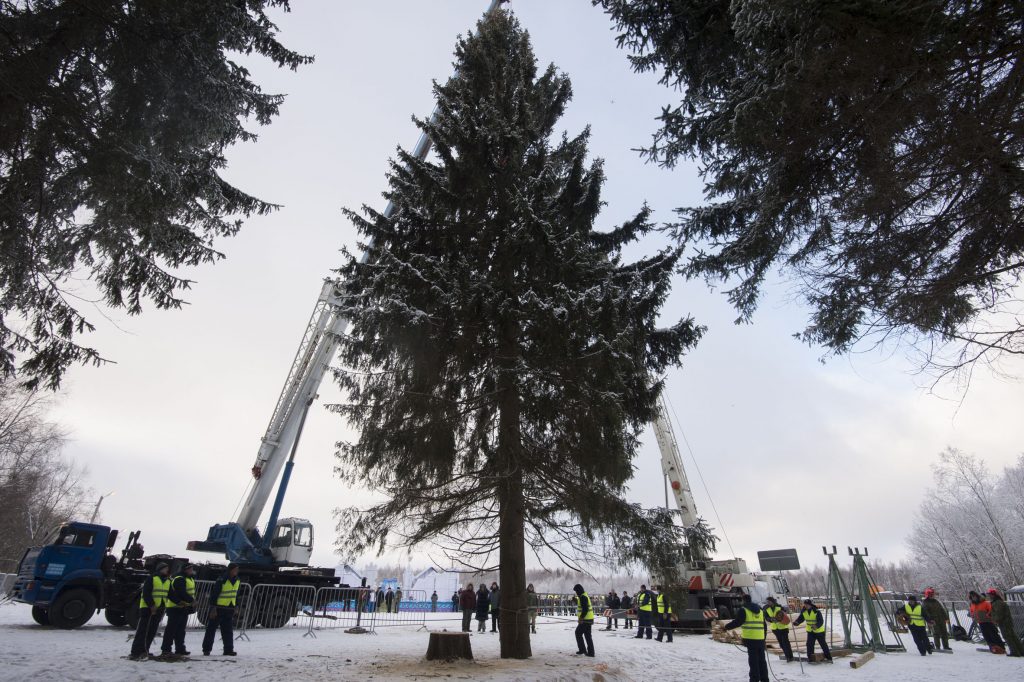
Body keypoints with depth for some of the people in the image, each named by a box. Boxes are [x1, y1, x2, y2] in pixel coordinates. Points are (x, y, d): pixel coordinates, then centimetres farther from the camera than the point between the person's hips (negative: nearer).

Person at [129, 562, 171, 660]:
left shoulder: (168, 581, 12)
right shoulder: (151, 578, -8)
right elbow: (146, 593, -13)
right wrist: (151, 605, -19)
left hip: (159, 609, 6)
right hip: (147, 608, -6)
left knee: (152, 631, 8)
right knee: (142, 630, -4)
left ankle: (144, 651, 16)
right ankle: (135, 652, 0)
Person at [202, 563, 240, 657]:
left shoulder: (236, 580, 7)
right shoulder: (222, 580, -17)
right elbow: (214, 594, -17)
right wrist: (213, 608, -19)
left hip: (229, 609, 7)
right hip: (218, 608, -7)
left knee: (228, 630, 9)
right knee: (211, 629, 4)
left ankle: (228, 650, 14)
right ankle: (206, 649, 16)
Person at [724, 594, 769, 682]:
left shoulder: (743, 610, -6)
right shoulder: (760, 610, 15)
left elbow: (737, 622, -13)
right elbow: (764, 626, 19)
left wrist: (726, 626, -1)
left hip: (751, 639, -6)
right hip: (761, 639, 6)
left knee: (753, 660, -1)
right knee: (762, 660, 15)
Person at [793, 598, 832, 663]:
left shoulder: (817, 612, -24)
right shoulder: (804, 612, -6)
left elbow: (821, 621, -27)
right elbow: (800, 618, 1)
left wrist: (816, 626, -44)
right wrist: (796, 622, -19)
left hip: (819, 631, -4)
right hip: (810, 631, 4)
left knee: (823, 644, 10)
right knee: (809, 644, -4)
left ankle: (828, 658, 28)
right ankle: (810, 658, 6)